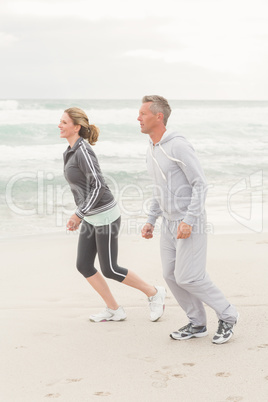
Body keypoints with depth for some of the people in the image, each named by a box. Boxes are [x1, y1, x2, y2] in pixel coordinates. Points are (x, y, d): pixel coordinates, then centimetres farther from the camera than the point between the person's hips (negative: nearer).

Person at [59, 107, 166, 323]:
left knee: (110, 270, -2)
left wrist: (79, 215, -23)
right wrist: (81, 213, 21)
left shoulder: (84, 151, -21)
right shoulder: (73, 151, 9)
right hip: (92, 216, 9)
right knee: (84, 266, 6)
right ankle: (114, 310, 17)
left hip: (105, 215, -9)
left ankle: (154, 293, 16)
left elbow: (99, 186, -27)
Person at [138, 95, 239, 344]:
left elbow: (200, 184, -20)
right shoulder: (152, 149, 10)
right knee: (171, 275, 7)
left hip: (190, 223, -9)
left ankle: (226, 315, 10)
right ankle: (197, 324, 20)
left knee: (188, 277, -10)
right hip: (169, 223, 9)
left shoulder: (178, 146, -19)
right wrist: (150, 221, 14)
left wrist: (188, 221, -26)